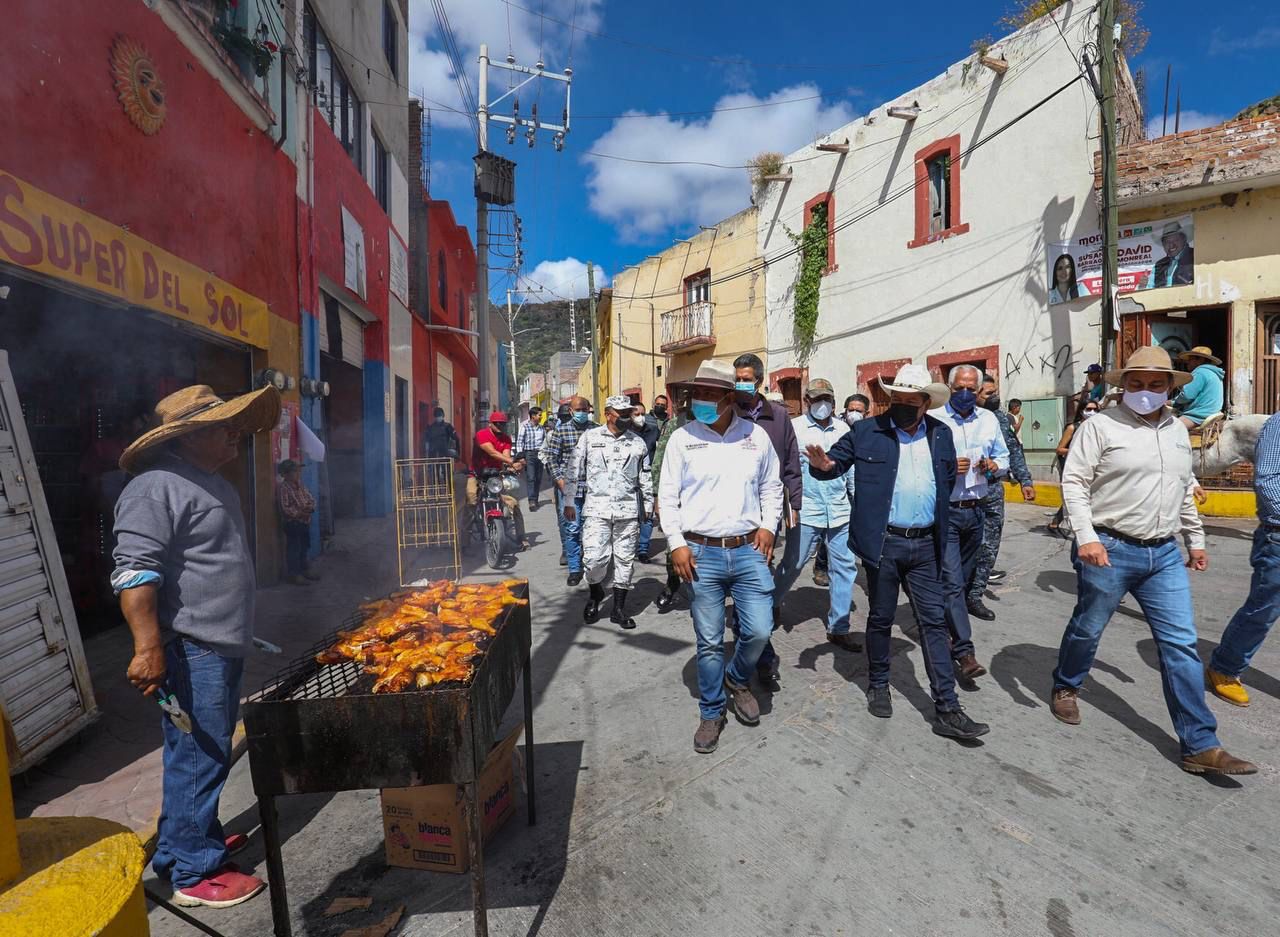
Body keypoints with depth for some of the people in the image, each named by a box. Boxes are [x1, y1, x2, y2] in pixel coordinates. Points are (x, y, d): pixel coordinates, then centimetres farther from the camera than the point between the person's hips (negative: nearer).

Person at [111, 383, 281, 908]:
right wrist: (148, 647, -27)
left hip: (223, 646, 10)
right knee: (197, 756, 0)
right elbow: (134, 571, -23)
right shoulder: (156, 488, -16)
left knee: (210, 752, 21)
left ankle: (197, 836, 37)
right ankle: (193, 873, 14)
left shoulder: (212, 483, 16)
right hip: (191, 651, -10)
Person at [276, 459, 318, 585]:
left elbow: (311, 499, 13)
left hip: (305, 523, 8)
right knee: (294, 549, 0)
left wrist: (310, 507, -8)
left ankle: (304, 570, 29)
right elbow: (285, 508, -20)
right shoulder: (283, 488, -14)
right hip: (293, 524, -8)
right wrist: (300, 513, -21)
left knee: (303, 548, 17)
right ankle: (294, 574, 9)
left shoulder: (301, 485, 10)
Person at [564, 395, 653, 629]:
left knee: (624, 560, 7)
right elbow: (574, 471, 7)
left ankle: (618, 609, 21)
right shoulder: (589, 437, 4)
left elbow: (645, 478, 15)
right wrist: (569, 501, 5)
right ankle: (595, 595, 23)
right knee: (594, 558, -8)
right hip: (597, 508, -2)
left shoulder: (638, 442, 8)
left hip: (628, 511, 2)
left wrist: (648, 505, 15)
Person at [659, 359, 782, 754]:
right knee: (709, 642, 7)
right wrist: (677, 543, -6)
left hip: (749, 550, 2)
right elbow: (667, 496, 2)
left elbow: (772, 487, 15)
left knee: (759, 630, 0)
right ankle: (711, 713, 28)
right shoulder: (682, 438, -1)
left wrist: (768, 526, 1)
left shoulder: (756, 435, 4)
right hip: (701, 553, -1)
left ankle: (737, 680, 34)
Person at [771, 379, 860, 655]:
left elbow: (852, 469, 14)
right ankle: (771, 605, 32)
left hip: (840, 512, 4)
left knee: (845, 567, 5)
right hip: (805, 511, -4)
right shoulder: (793, 428, -2)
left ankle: (838, 628, 18)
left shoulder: (843, 429, 9)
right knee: (792, 565, 5)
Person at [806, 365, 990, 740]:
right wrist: (821, 466, -23)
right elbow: (835, 462, 0)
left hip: (926, 545, 3)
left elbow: (949, 479, 20)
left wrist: (939, 519, 12)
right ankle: (878, 686, 31)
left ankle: (947, 710, 12)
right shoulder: (867, 432, -4)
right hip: (883, 543, -3)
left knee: (935, 623, 5)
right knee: (881, 619, 11)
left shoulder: (941, 434, 7)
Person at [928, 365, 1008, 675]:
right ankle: (964, 652, -5)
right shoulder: (932, 419, -7)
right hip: (943, 512, -5)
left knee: (965, 575, 21)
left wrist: (994, 466, -5)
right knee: (952, 581, -8)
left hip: (975, 510, 5)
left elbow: (1004, 460, 17)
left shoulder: (989, 420, 9)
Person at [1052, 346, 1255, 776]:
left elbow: (1186, 491, 23)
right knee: (1087, 629, 10)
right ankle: (1065, 688, 35)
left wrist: (1196, 539, 22)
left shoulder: (1177, 431, 13)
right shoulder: (1101, 425, -8)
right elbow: (1074, 481, -13)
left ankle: (1200, 745, 11)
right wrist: (1086, 536, -21)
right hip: (1110, 550, -5)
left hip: (1164, 554, 6)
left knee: (1181, 645, 4)